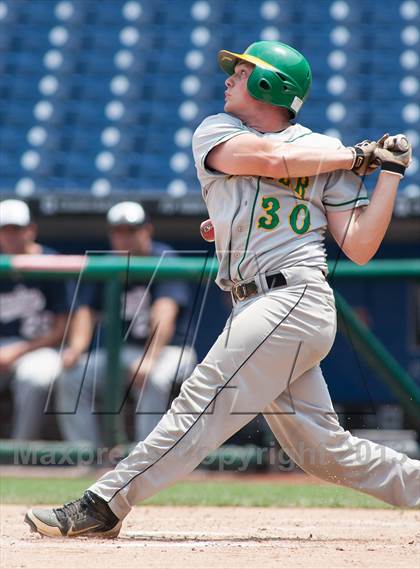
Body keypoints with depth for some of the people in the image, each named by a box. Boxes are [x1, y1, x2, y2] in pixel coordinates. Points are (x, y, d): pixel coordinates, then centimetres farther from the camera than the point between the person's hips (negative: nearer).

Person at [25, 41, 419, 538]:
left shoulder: (326, 152, 5)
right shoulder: (215, 133, 15)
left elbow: (359, 248, 1)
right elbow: (272, 159, -5)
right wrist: (356, 157, 1)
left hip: (295, 299, -6)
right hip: (256, 308, 6)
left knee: (204, 402, -15)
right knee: (322, 449, 6)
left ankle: (104, 505, -15)